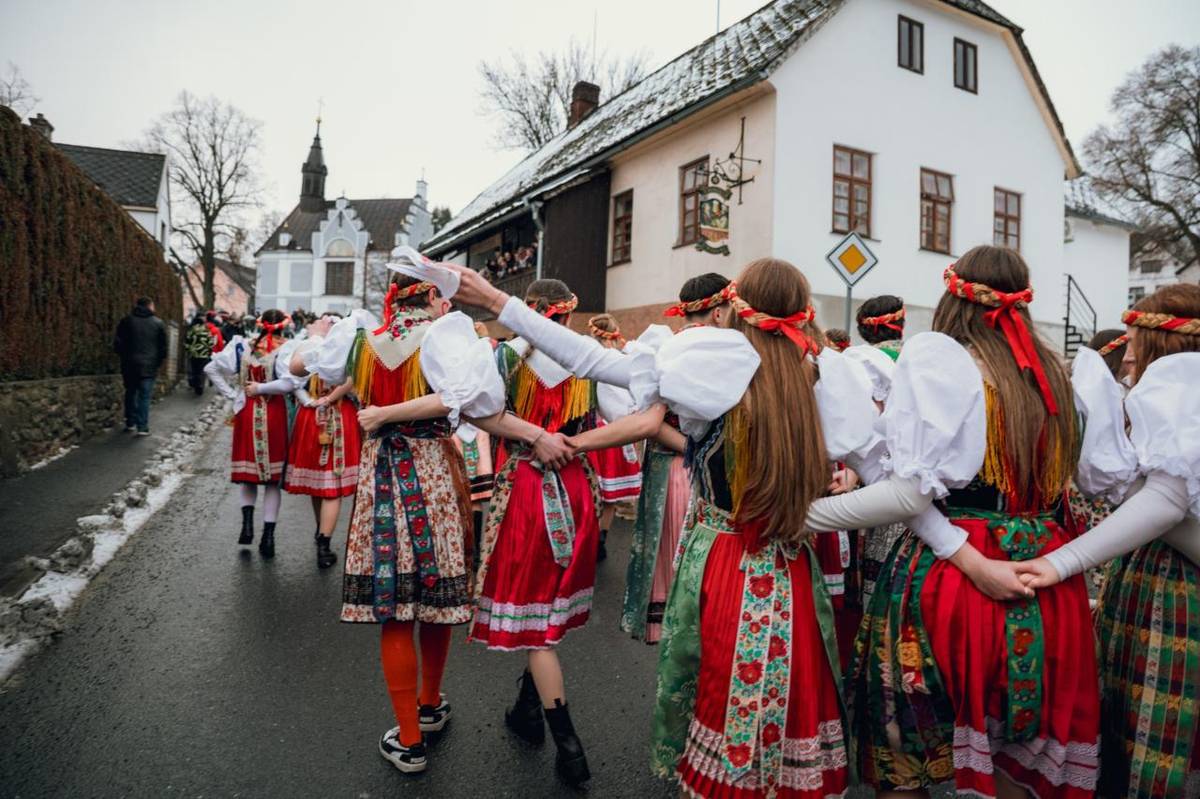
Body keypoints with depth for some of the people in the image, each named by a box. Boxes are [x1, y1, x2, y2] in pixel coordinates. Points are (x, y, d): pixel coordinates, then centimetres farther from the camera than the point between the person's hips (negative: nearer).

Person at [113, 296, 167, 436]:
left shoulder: (126, 321, 5)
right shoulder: (158, 323, 1)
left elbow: (117, 344, 3)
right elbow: (163, 347, 2)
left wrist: (124, 358, 17)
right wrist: (158, 362, 13)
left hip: (129, 365, 2)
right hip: (149, 366, -2)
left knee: (131, 393, 16)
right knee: (145, 396, 0)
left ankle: (130, 423, 19)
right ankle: (142, 427, -5)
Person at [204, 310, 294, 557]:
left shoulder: (243, 347, 1)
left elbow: (211, 368, 5)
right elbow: (289, 382, -26)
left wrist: (231, 393, 4)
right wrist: (262, 388, -12)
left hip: (247, 413, 3)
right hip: (274, 415, -3)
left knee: (249, 473, 18)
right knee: (272, 479, 6)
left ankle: (247, 523, 4)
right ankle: (268, 537, 6)